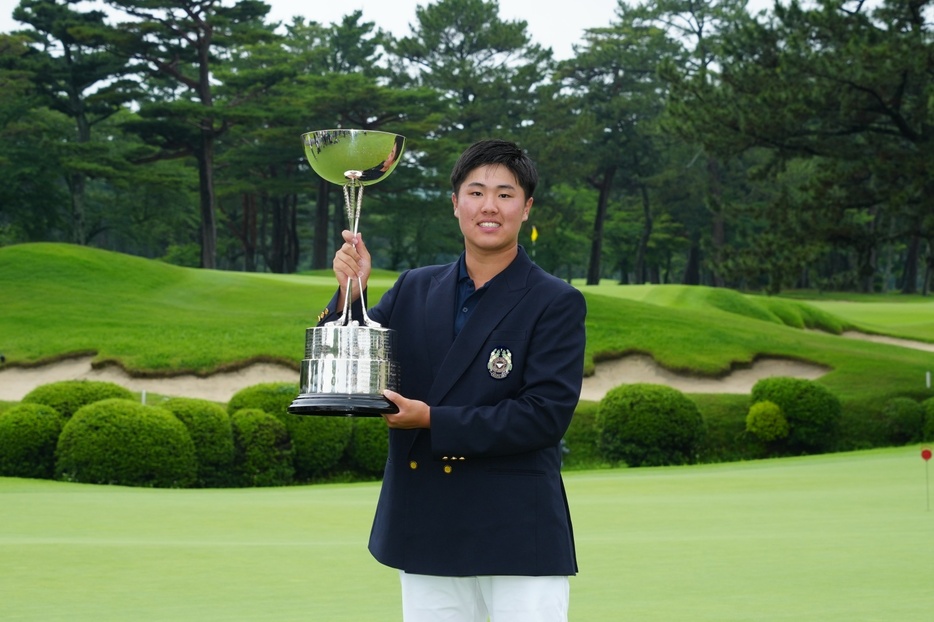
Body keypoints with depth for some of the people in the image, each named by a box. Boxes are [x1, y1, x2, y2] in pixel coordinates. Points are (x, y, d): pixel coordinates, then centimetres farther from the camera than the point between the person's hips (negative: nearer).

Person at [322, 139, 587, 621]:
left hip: (518, 537, -4)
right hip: (426, 538, 4)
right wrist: (349, 296, -9)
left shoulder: (557, 304, -3)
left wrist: (433, 420, -17)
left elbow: (546, 414, -13)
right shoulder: (415, 290, 10)